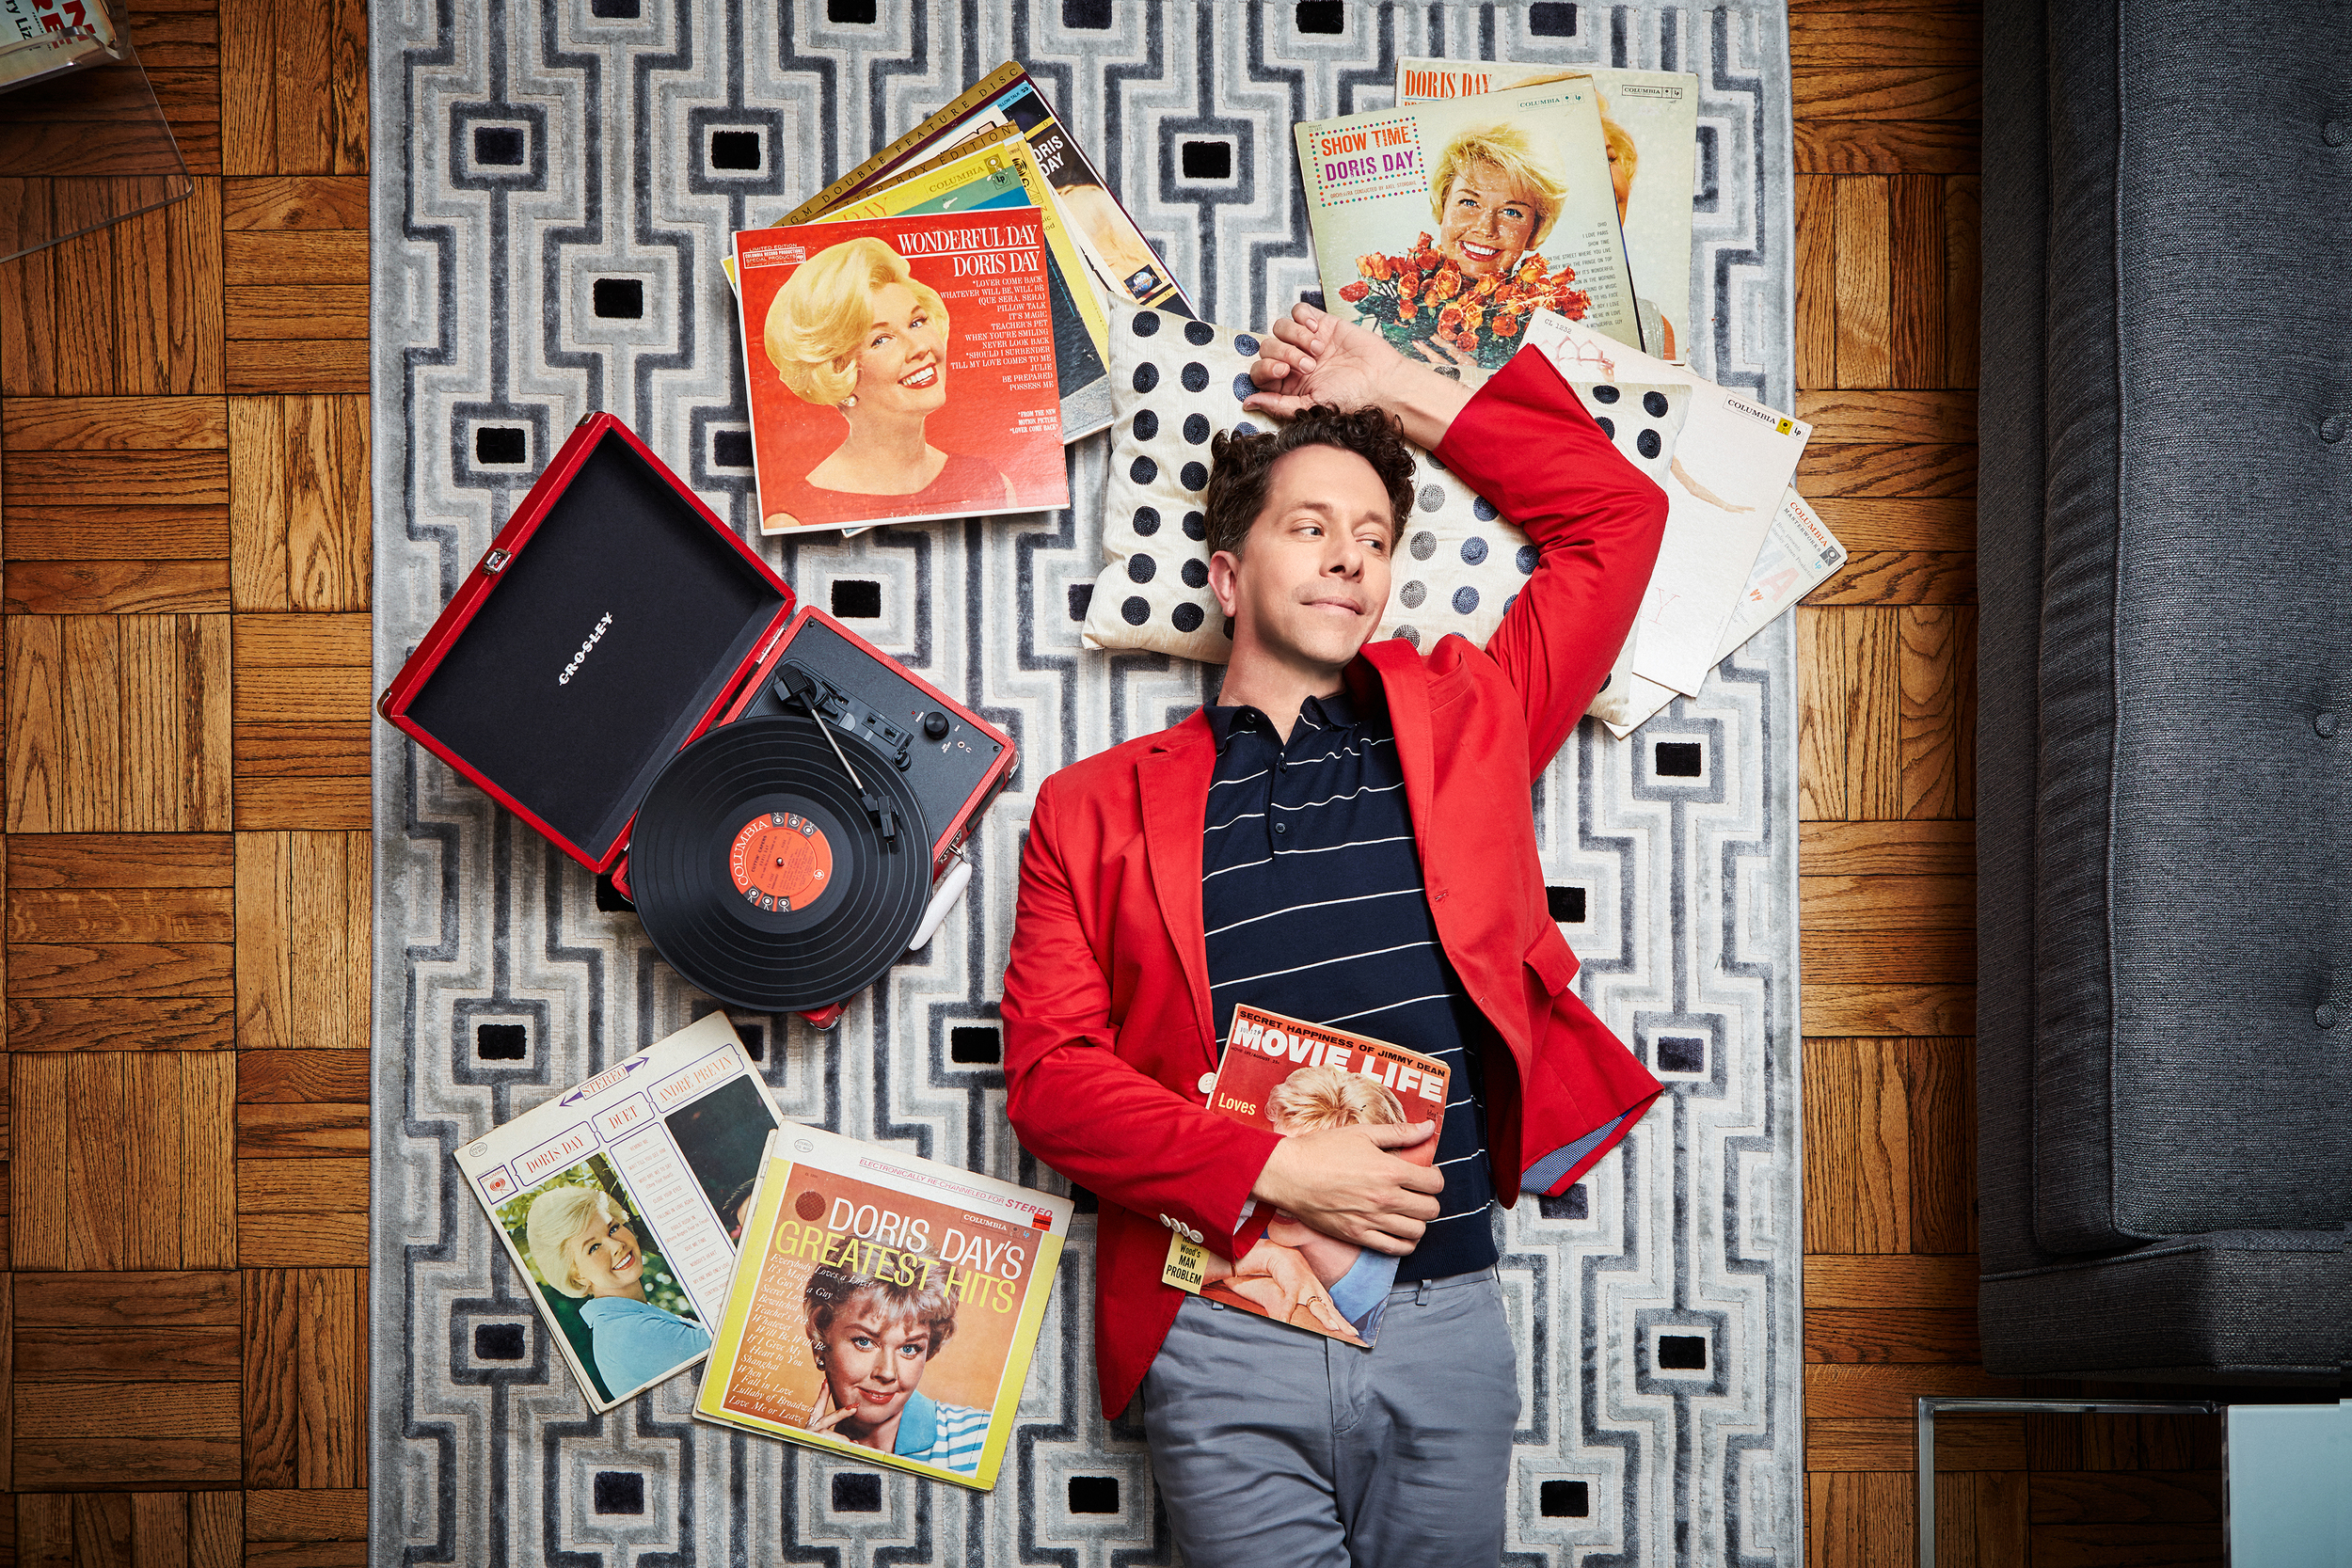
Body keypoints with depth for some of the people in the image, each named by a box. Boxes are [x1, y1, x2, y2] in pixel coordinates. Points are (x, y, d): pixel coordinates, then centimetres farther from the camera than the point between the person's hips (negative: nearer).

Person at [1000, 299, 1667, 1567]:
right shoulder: (1096, 808, 6)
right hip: (1225, 1348, -1)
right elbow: (1047, 1073, -2)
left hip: (1445, 1323, 2)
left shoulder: (1459, 728, 10)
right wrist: (1274, 1170, -14)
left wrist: (1399, 395, 13)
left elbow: (1617, 515, 13)